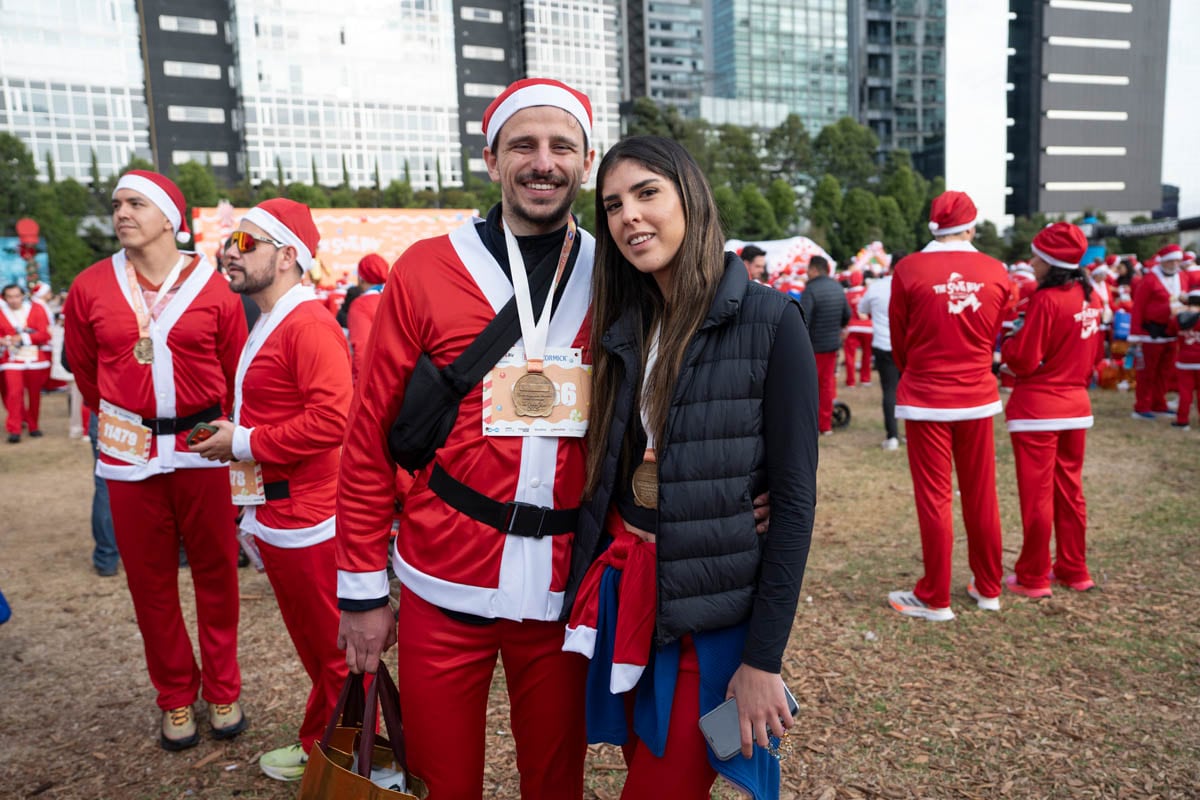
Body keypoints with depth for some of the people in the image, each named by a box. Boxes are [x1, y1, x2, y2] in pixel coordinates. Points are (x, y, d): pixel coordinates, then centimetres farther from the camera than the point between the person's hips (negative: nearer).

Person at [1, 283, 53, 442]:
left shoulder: (36, 309, -1)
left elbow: (44, 334, -7)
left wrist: (23, 338, -18)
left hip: (35, 358, 1)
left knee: (34, 394, 9)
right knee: (14, 393, -12)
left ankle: (33, 426, 24)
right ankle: (14, 430, -9)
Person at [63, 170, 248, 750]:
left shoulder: (213, 289, -4)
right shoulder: (91, 288, 2)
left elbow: (236, 374, 3)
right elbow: (84, 368, 15)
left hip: (200, 448, -2)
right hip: (128, 453, 2)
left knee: (215, 571, 7)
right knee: (150, 579, 10)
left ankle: (223, 690, 26)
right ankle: (175, 698, 28)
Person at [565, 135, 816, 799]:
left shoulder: (767, 320, -11)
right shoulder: (623, 327, 5)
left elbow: (794, 498, -13)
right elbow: (605, 471, 8)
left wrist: (763, 657, -14)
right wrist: (596, 589, 2)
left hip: (715, 614, -5)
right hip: (626, 595, 5)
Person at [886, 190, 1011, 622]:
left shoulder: (909, 270, -11)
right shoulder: (996, 273, -3)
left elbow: (898, 340, -1)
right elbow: (992, 336, 8)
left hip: (925, 399, -3)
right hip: (978, 396, 3)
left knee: (934, 498, 4)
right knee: (981, 496, 14)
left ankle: (935, 599, 13)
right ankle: (988, 587, 28)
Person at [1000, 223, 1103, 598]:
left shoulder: (1046, 300, -18)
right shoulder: (1092, 298, 5)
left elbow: (1023, 361, -16)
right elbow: (1093, 354, 14)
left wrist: (1007, 340, 1)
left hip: (1038, 409, -7)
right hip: (1077, 405, 7)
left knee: (1036, 495, 2)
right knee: (1070, 491, 16)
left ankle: (1032, 577, 12)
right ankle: (1074, 569, 26)